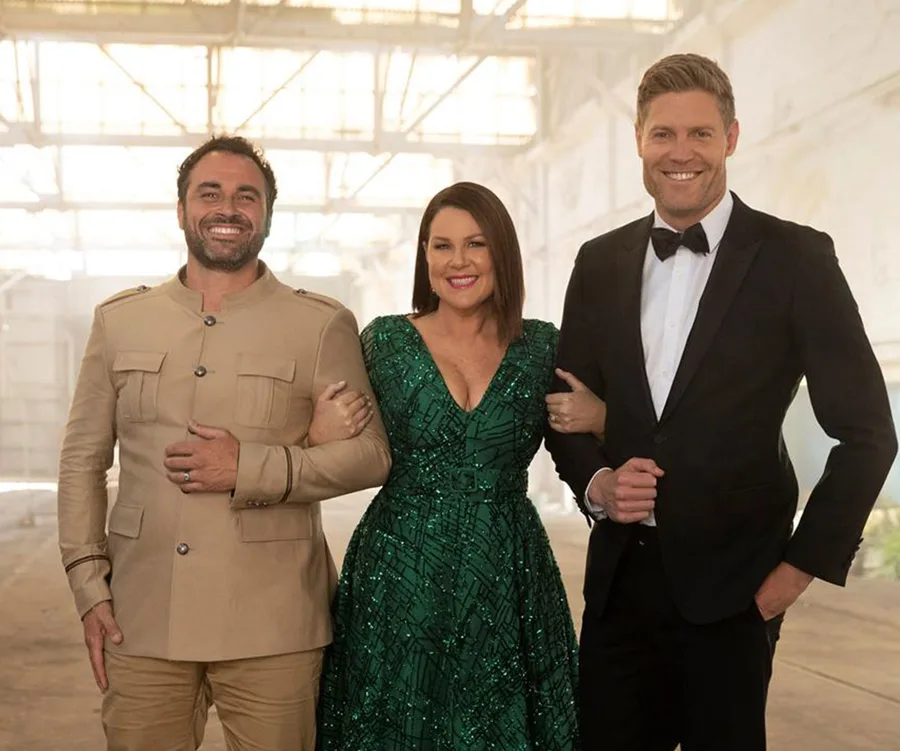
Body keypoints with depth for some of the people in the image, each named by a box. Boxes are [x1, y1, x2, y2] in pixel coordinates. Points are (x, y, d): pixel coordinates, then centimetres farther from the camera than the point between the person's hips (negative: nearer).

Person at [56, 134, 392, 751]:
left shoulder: (323, 325, 2)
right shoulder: (118, 320, 11)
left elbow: (373, 454, -1)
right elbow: (83, 460, 12)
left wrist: (250, 469, -13)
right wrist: (89, 584, 4)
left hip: (272, 627, -2)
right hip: (141, 621, 2)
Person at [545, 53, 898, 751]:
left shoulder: (795, 258, -6)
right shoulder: (600, 262, 7)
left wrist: (805, 564, -7)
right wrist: (596, 483, -7)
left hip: (731, 587, -3)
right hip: (619, 580, 4)